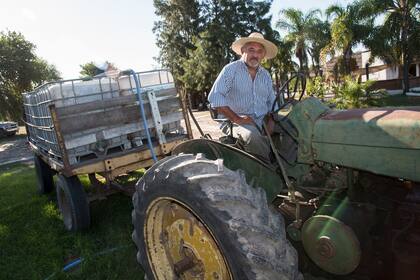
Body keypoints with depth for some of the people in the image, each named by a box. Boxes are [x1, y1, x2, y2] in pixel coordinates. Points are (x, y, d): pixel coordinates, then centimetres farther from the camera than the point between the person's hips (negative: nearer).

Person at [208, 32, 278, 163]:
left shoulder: (265, 75, 19)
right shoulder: (231, 69, -1)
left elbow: (272, 103, 21)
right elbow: (215, 97, -13)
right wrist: (237, 119, -18)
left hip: (263, 122, 6)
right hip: (236, 122, -5)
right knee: (252, 135, -36)